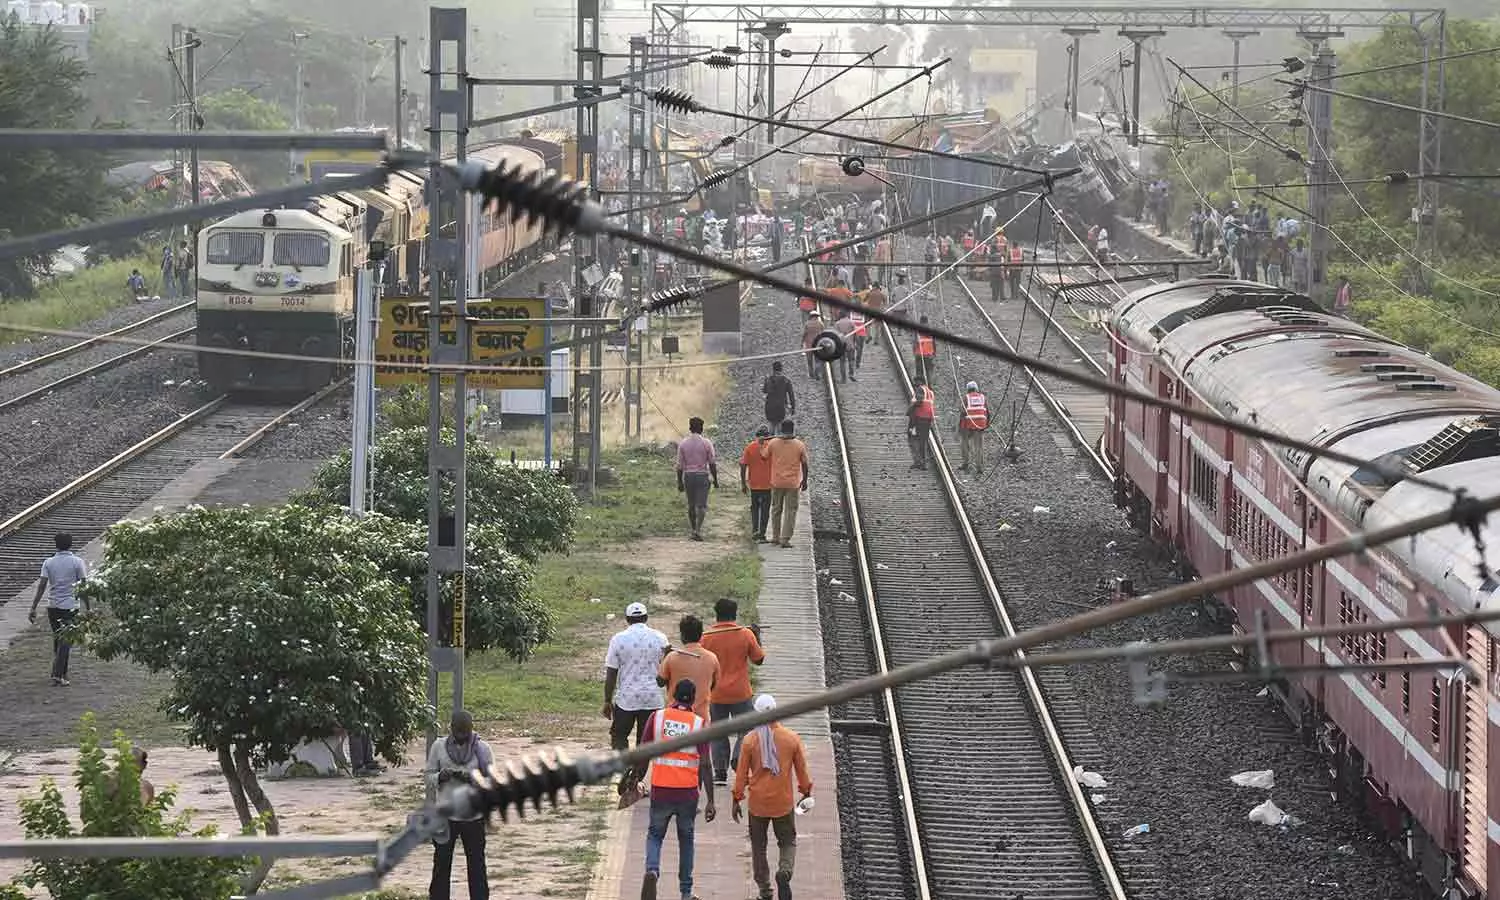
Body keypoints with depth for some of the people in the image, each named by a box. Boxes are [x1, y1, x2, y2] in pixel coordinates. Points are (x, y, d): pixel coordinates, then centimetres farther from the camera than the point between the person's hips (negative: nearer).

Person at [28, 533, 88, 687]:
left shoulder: (48, 562, 1)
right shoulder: (77, 562, -5)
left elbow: (42, 586, -5)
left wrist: (34, 608, -4)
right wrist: (87, 609, 1)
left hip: (52, 607, 3)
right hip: (70, 607, -3)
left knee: (58, 639, 18)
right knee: (65, 641, -1)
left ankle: (61, 672, 25)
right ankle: (58, 675, -11)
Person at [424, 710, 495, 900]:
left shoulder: (482, 749, -2)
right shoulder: (438, 747, 0)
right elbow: (428, 778, 2)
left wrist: (471, 778, -24)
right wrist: (441, 777, -20)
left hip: (473, 818, -1)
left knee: (476, 865, 7)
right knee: (442, 864, 8)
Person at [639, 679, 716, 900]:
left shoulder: (657, 717, -2)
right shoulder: (699, 724, -6)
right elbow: (705, 766, -8)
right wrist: (710, 801, -4)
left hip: (660, 790, 0)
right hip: (688, 791, 0)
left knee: (655, 835, 17)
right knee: (686, 839, 17)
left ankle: (652, 870, -12)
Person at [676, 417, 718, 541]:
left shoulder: (683, 444, 1)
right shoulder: (706, 443, -5)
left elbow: (680, 465, 1)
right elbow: (712, 464, -3)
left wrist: (680, 482, 8)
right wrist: (715, 480, 6)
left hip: (688, 475, 2)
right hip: (702, 475, -2)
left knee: (691, 505, 14)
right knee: (701, 505, -2)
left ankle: (693, 530, 20)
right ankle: (698, 531, -16)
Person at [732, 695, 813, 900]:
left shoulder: (750, 740, -9)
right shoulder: (791, 738, -6)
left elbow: (741, 773, -4)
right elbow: (802, 769, 2)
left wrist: (737, 800, 5)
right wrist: (806, 792, 17)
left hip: (758, 803, 0)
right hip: (784, 802, 1)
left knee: (758, 846, 13)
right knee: (788, 842, 14)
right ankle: (785, 871, -15)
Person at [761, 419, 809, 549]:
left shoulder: (773, 443, -5)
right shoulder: (800, 445, -6)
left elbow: (764, 456, 10)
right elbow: (804, 464, 0)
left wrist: (761, 445, 30)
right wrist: (804, 480, 12)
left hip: (777, 482, 1)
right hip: (793, 483, -1)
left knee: (776, 510, 16)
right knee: (790, 511, 4)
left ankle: (775, 537, 21)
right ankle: (785, 539, -1)